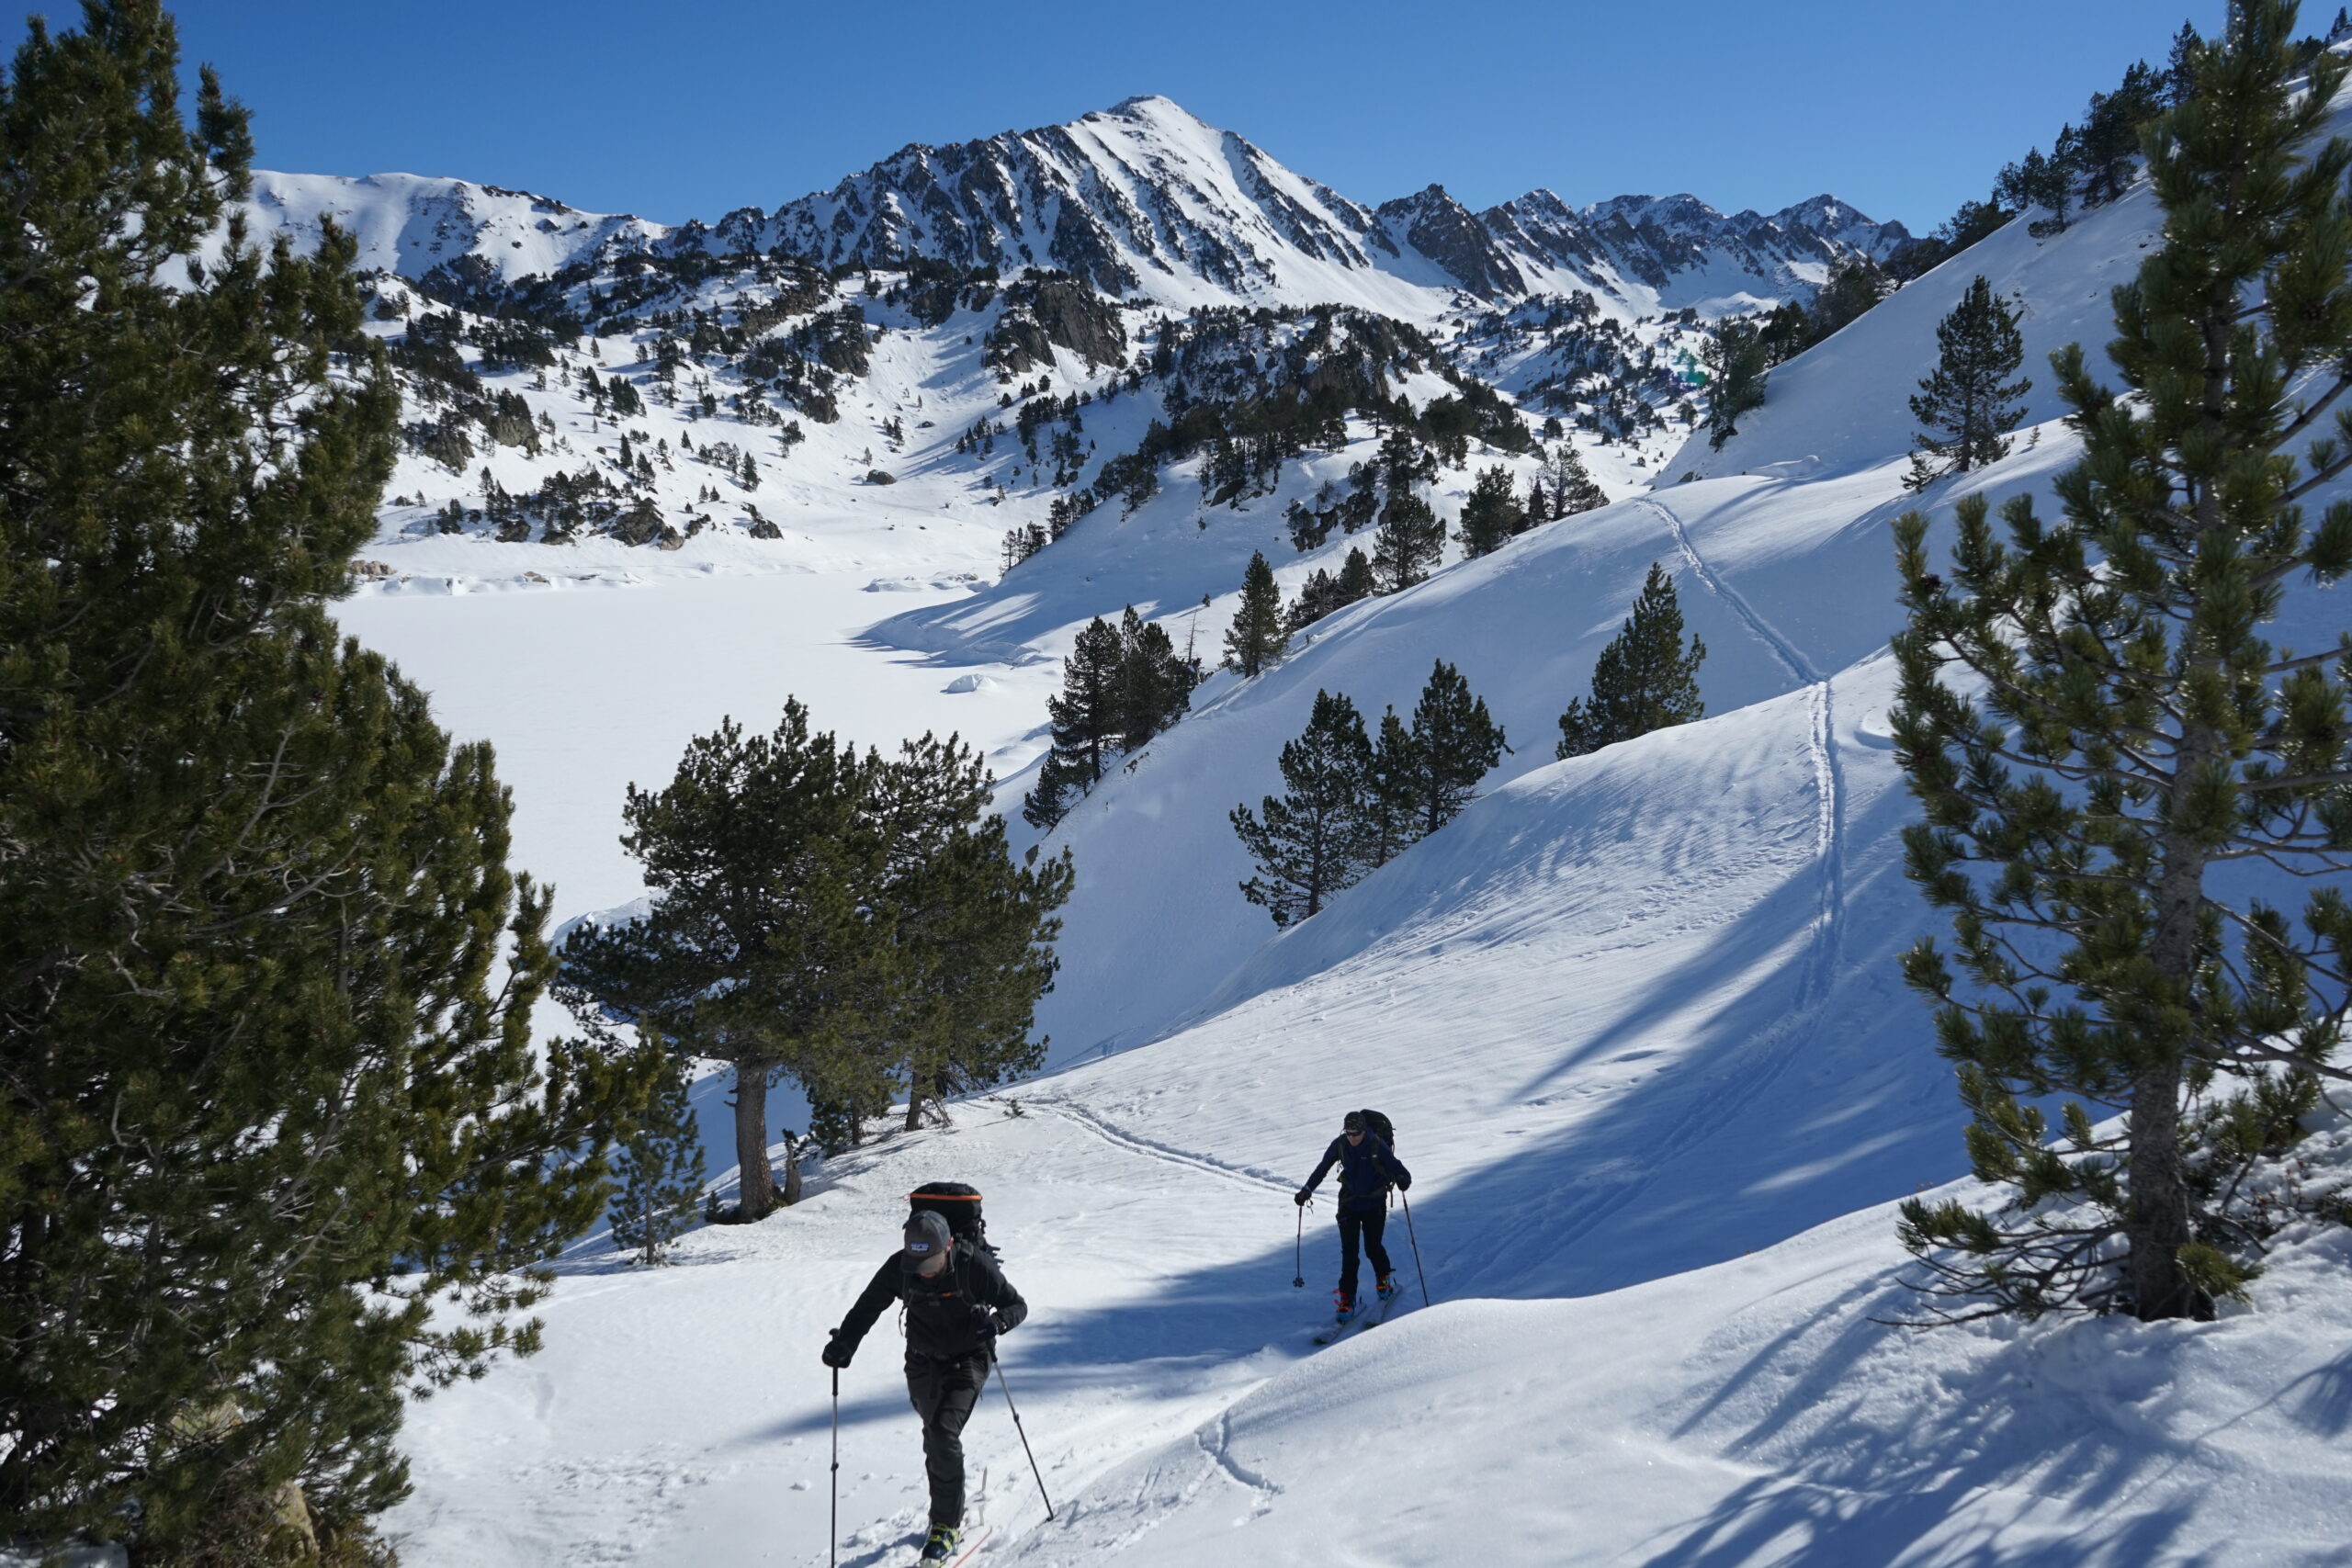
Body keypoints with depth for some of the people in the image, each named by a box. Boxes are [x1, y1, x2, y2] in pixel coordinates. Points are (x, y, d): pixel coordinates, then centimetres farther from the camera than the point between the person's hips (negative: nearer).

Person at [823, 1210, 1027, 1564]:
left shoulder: (974, 1265, -26)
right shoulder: (898, 1268, -18)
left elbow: (1017, 1305, -16)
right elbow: (867, 1308, -6)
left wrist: (997, 1323, -38)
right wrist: (843, 1343, -23)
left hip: (967, 1361, -4)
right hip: (923, 1363, 4)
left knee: (944, 1435, -18)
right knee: (935, 1439, 14)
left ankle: (947, 1525, -3)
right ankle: (951, 1511, 37)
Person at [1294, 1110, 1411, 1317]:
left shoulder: (1376, 1145, -16)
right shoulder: (1339, 1145, -7)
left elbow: (1394, 1165, -20)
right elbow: (1322, 1169, 4)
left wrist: (1403, 1178, -42)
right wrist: (1307, 1189, 1)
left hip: (1374, 1204, -2)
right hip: (1349, 1203, 2)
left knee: (1372, 1247, 0)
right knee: (1349, 1251, -3)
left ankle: (1385, 1279, 31)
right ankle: (1347, 1297, 3)